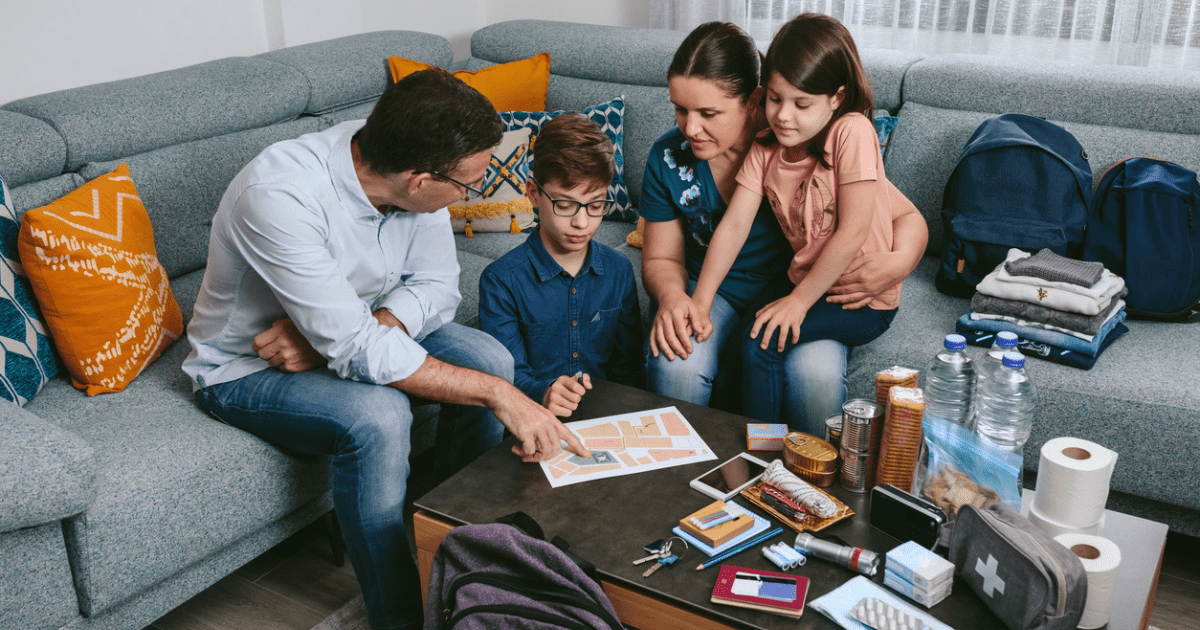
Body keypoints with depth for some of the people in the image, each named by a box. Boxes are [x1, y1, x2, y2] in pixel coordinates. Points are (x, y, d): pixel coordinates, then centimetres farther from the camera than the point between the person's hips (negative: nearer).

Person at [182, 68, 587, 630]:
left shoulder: (404, 172, -16)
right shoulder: (278, 196, -36)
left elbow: (436, 287, -8)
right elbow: (357, 350, -37)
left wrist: (339, 335, -26)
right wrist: (498, 395, -37)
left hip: (357, 327, 6)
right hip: (247, 369, -6)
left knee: (489, 358, -15)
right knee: (377, 414, -34)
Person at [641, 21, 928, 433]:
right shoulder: (669, 156, -6)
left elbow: (908, 217, -6)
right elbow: (662, 258, 5)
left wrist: (899, 263, -29)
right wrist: (672, 297, -20)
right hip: (711, 293, 2)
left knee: (817, 375, -34)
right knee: (674, 364, -32)